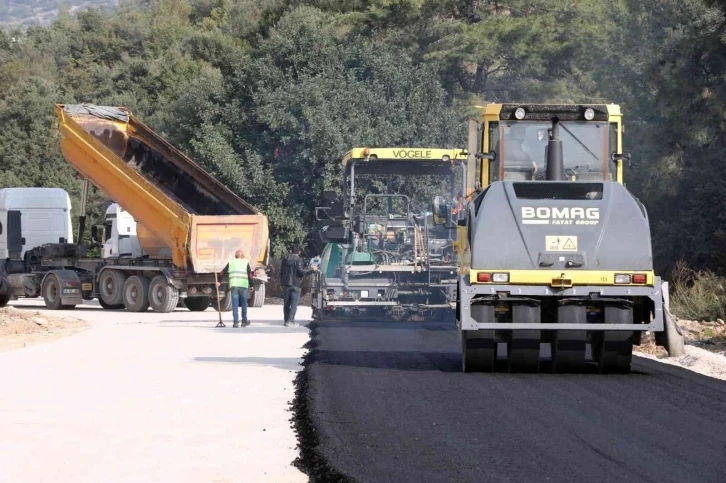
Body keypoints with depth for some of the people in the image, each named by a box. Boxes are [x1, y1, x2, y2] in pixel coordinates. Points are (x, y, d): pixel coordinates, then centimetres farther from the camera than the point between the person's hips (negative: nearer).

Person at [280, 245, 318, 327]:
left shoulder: (285, 259, 9)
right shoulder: (298, 260, -10)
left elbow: (281, 272, 12)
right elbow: (301, 271, -17)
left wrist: (282, 282, 21)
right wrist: (312, 269, -7)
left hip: (286, 284, 5)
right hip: (295, 284, -5)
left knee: (286, 303, 11)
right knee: (294, 304, -4)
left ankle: (287, 321, 12)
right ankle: (290, 321, -11)